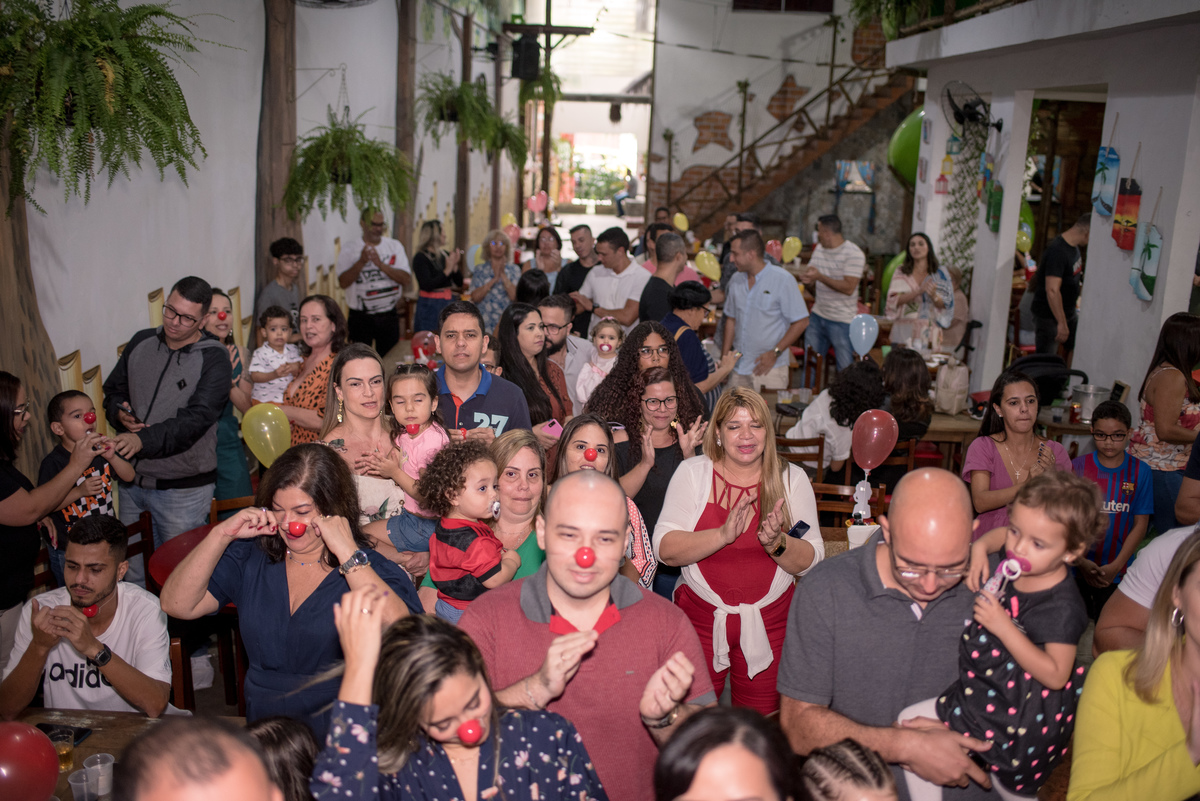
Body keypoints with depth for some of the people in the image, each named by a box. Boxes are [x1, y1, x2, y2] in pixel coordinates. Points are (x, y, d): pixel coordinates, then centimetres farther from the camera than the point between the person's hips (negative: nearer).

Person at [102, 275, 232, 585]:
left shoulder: (214, 359, -11)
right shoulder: (141, 342, 6)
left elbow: (195, 419, -22)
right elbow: (113, 390, 17)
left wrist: (143, 440, -34)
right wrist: (120, 414, -6)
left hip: (183, 489, -5)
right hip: (131, 478, 5)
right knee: (130, 572, 17)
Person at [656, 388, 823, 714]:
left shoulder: (791, 478, 0)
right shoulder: (692, 473, -3)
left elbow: (811, 562, -3)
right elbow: (665, 549, -13)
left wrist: (777, 543, -23)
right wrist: (723, 534, -26)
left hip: (769, 623, 1)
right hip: (701, 618, -1)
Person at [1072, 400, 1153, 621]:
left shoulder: (1140, 471, -1)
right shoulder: (1078, 466, -3)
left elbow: (1141, 524, -2)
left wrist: (1115, 566, -10)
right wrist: (1081, 561, -12)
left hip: (1117, 573, 0)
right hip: (1077, 569, 0)